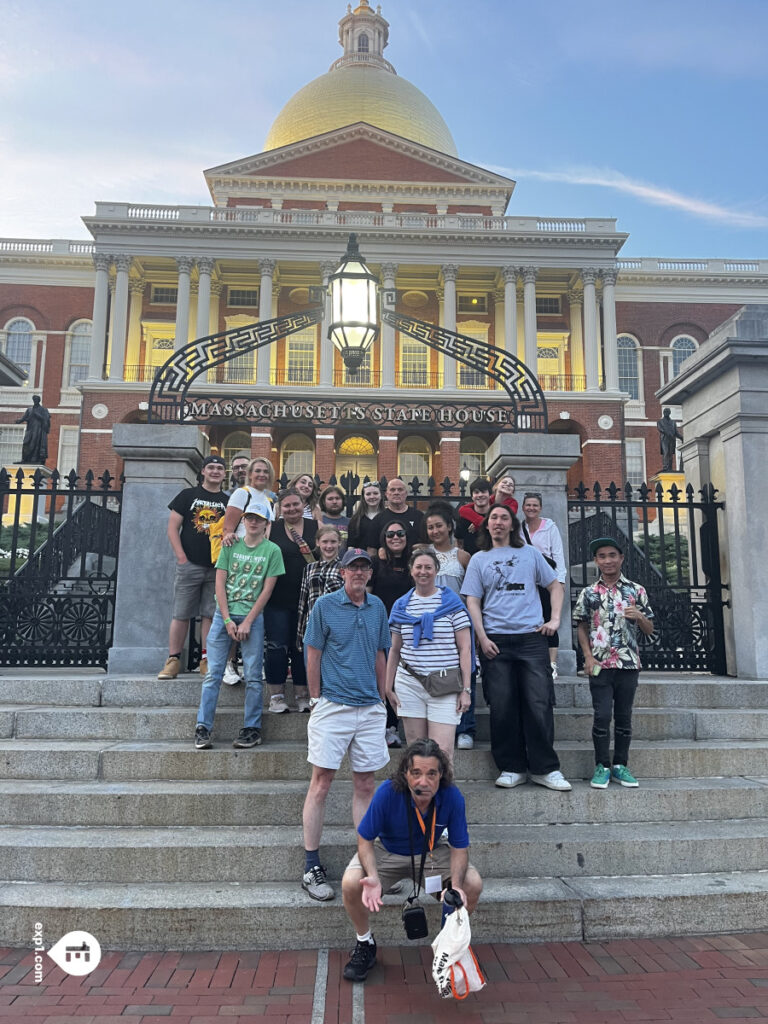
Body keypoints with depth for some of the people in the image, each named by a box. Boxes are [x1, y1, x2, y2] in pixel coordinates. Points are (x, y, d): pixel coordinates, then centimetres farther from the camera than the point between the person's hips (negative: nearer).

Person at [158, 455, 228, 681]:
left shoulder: (228, 501, 11)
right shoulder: (188, 495, 6)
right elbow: (172, 528, 1)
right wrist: (181, 557, -8)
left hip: (217, 567, 2)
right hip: (189, 565, -2)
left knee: (211, 614, 4)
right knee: (181, 614, 1)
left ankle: (207, 660, 11)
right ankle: (173, 660, 8)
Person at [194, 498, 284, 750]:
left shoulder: (272, 550, 1)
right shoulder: (231, 546, 7)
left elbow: (267, 589, -3)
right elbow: (220, 582, 3)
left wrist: (247, 622, -8)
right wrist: (227, 619, -6)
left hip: (253, 617, -2)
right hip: (224, 615, 2)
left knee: (253, 676, 1)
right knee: (213, 673, 0)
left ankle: (252, 729, 11)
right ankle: (203, 728, 6)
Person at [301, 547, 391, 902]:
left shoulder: (377, 607, 9)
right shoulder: (324, 606, -3)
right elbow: (313, 656, -1)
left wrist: (381, 700, 14)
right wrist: (317, 701, -1)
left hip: (370, 709, 4)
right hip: (333, 707, -4)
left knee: (365, 785, 9)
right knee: (321, 783, 0)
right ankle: (311, 867, 10)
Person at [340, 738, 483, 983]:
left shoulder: (452, 796, -27)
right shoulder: (388, 792, -32)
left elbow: (459, 847, -14)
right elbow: (365, 839, -19)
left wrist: (456, 886, -33)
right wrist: (373, 877, -37)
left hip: (431, 853, 1)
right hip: (387, 851, -1)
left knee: (473, 884, -22)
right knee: (350, 883, -28)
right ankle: (365, 944, 3)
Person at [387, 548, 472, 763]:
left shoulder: (452, 602, 1)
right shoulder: (401, 605, 10)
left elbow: (465, 648, 0)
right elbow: (394, 650, 16)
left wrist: (466, 689, -5)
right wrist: (389, 688, 13)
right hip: (409, 683, 3)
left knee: (442, 751, -9)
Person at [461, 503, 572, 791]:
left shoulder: (530, 553, 13)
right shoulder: (479, 559, 11)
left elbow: (555, 585, 16)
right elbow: (473, 601, 6)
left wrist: (555, 619, 2)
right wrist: (482, 638, -5)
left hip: (531, 638, 0)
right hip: (495, 641, 0)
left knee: (539, 703, -2)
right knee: (502, 707, 2)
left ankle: (545, 769, 9)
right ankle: (512, 768, 14)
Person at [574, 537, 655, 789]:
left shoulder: (636, 591, 6)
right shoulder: (589, 593, 5)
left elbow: (649, 630, 10)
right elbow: (582, 627, 9)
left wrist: (639, 616, -11)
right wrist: (588, 657, -3)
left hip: (629, 664, 1)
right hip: (600, 664, -1)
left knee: (624, 716, 8)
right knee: (602, 716, -3)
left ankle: (621, 766, 20)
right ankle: (602, 767, 8)